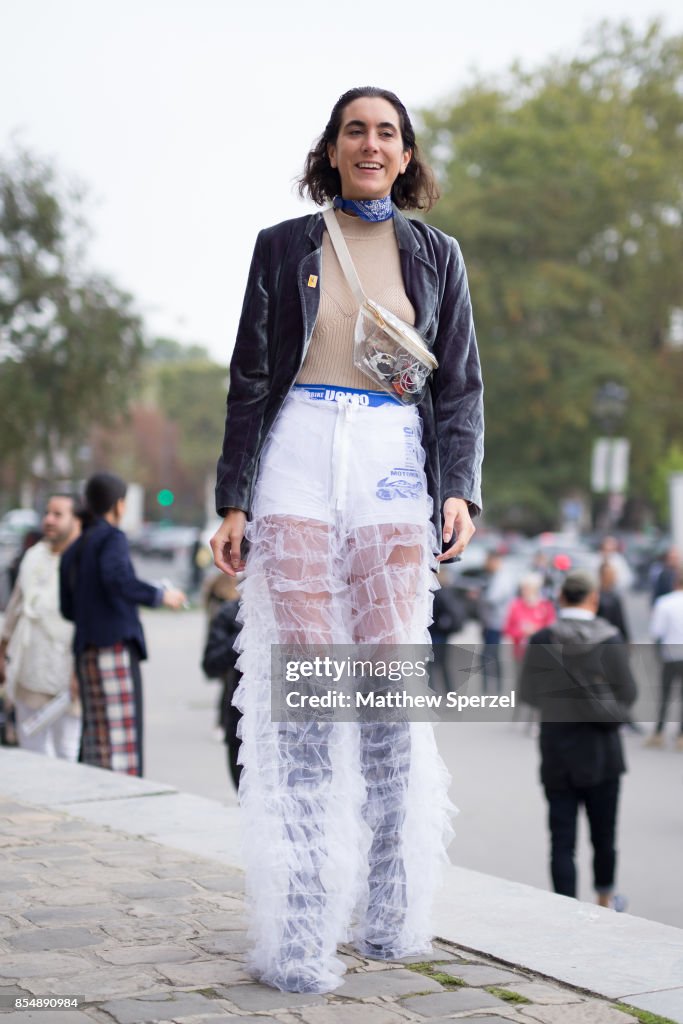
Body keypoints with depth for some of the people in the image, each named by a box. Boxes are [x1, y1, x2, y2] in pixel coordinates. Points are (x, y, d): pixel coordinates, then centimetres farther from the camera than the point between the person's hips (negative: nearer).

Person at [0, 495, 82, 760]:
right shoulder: (33, 556, 14)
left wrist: (82, 670, -21)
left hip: (64, 674, -7)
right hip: (28, 671, 7)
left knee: (67, 753, -3)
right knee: (31, 749, 10)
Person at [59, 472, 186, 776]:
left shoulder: (73, 551, 18)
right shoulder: (111, 537, -5)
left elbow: (68, 608, 17)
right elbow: (117, 579, -22)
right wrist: (160, 596, -12)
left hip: (87, 651, 8)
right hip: (117, 644, -8)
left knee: (96, 736, 9)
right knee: (122, 732, -9)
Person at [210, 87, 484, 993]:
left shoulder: (436, 255, 14)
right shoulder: (283, 247, 12)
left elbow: (461, 384, 12)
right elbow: (251, 379, 10)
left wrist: (461, 487, -3)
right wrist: (233, 500, 2)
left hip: (394, 469, 1)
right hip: (299, 459, -1)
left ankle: (390, 913, 7)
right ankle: (299, 929, -5)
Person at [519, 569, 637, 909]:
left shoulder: (541, 641, -8)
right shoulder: (609, 639, -12)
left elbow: (529, 693, 0)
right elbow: (627, 693, -6)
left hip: (557, 754, 0)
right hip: (601, 752, 0)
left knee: (561, 840, 4)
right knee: (604, 833, 17)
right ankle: (605, 899, 35)